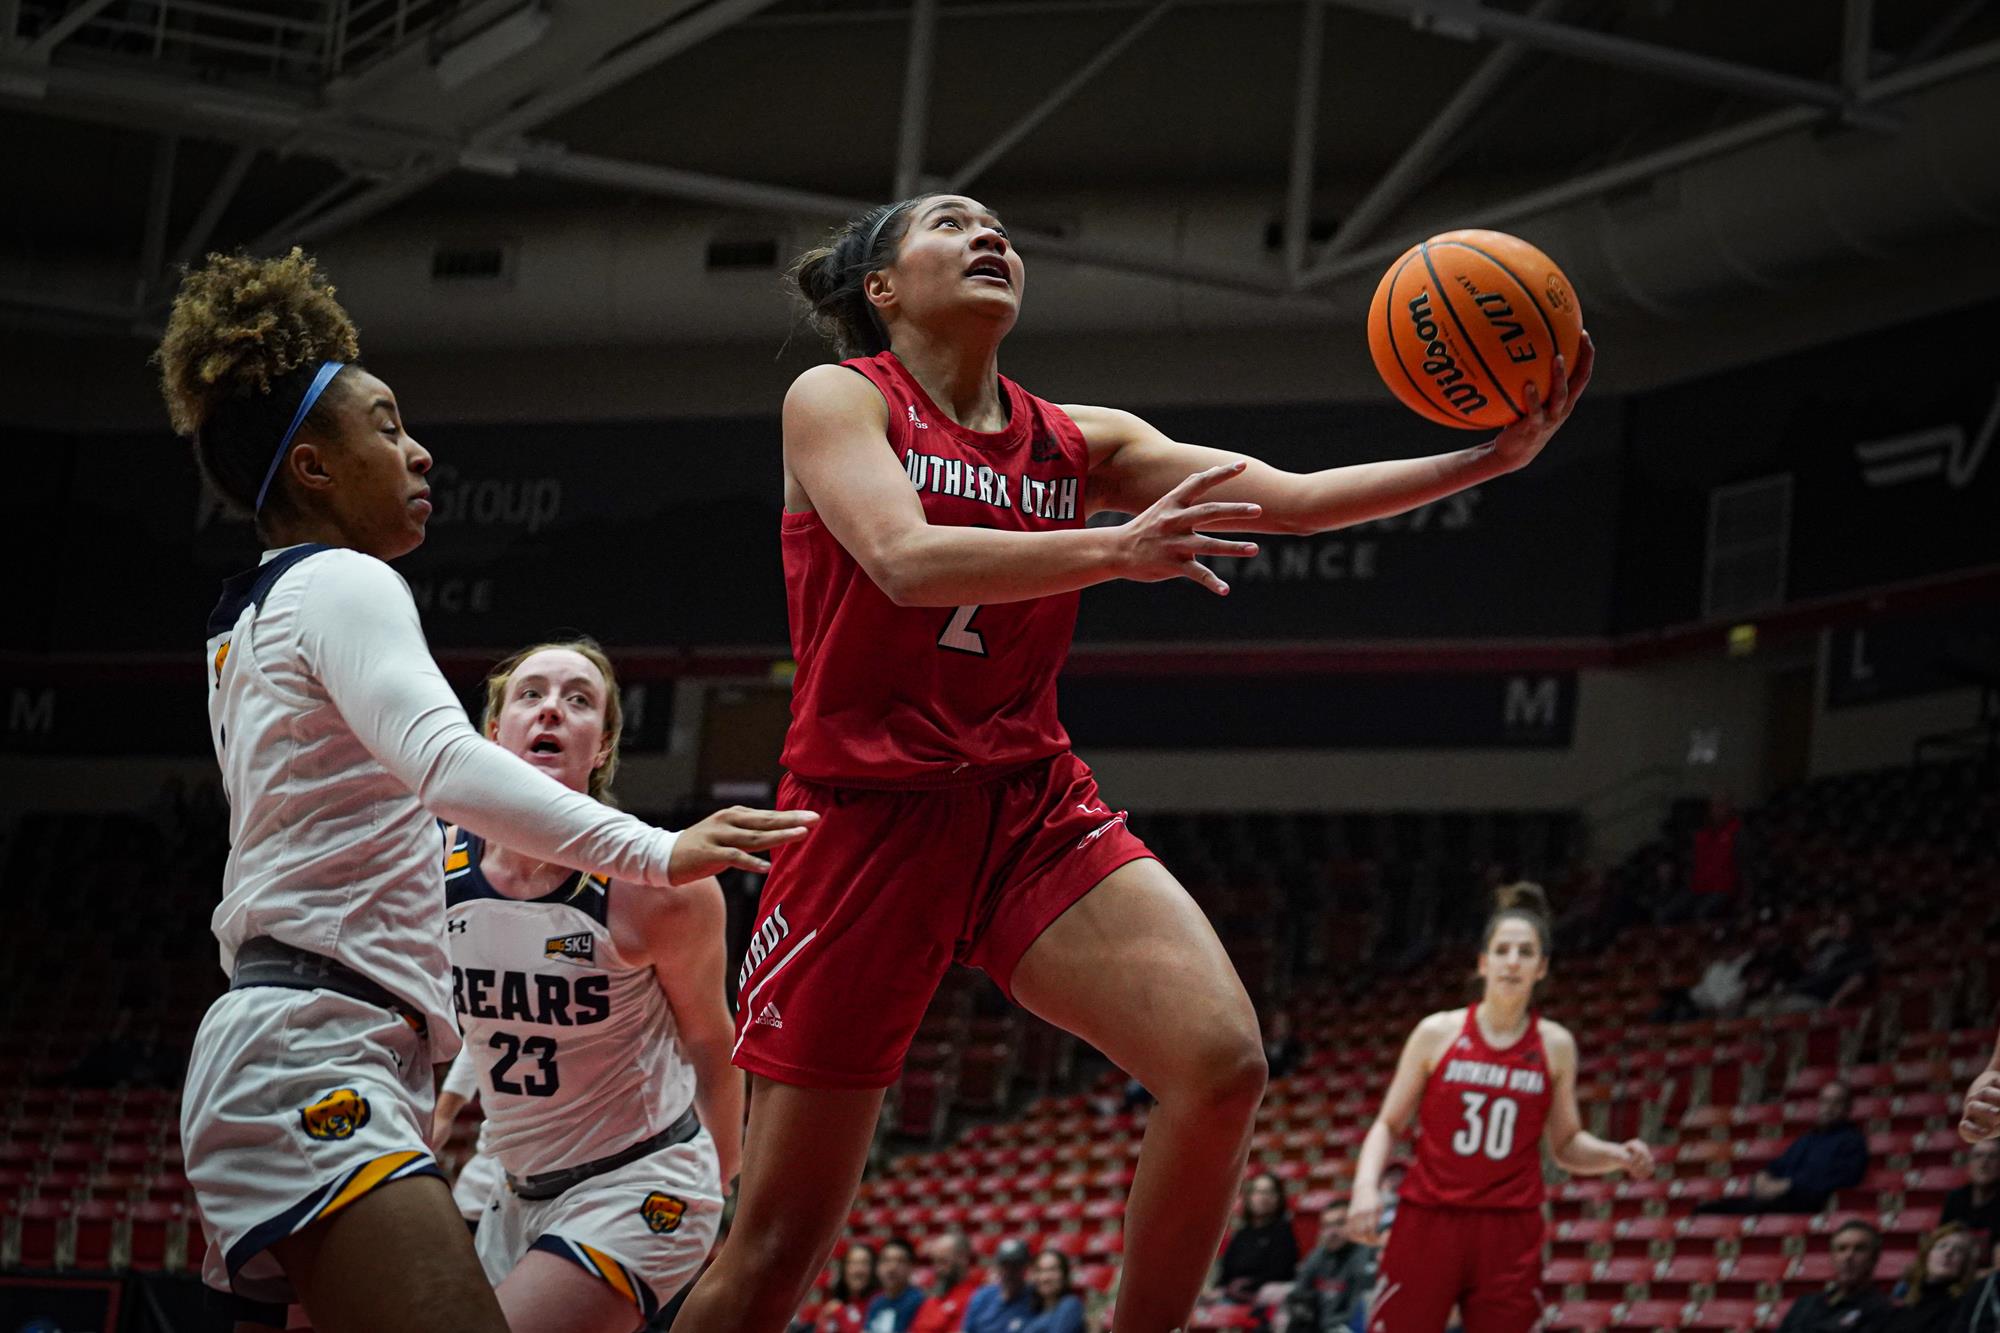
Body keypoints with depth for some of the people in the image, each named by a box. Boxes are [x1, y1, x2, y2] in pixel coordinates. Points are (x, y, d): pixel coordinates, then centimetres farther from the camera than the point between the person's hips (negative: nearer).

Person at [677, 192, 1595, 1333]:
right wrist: (1113, 551, -34)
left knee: (1224, 1060, -22)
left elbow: (1286, 496, 5)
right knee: (781, 1239, -3)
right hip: (872, 818, -4)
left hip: (1036, 811, 4)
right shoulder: (838, 401, 0)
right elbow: (906, 560, -19)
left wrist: (1490, 459, -8)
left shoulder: (1081, 444, 13)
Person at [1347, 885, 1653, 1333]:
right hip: (1428, 1224, -1)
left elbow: (1566, 1144, 14)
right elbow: (1388, 1125, 6)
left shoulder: (1555, 1045, 5)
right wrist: (1366, 1185, -10)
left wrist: (1618, 1156, -5)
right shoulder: (1438, 1033, 1)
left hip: (1510, 1235, 1)